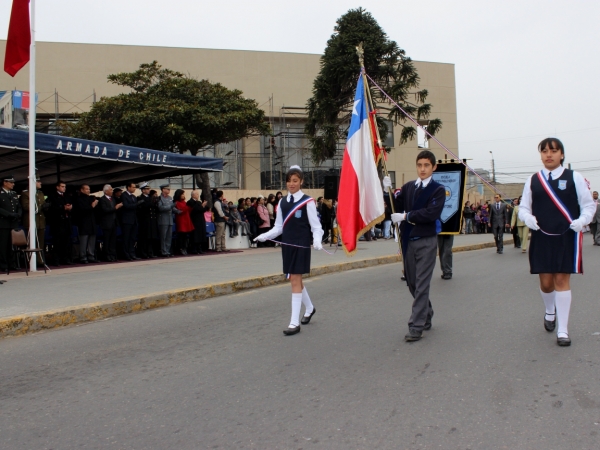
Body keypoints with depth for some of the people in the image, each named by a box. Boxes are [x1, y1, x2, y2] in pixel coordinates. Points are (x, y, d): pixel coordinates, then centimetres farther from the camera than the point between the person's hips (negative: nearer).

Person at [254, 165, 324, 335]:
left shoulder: (308, 201, -8)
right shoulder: (282, 202, 8)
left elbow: (316, 226, -7)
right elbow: (279, 227, 11)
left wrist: (317, 241, -25)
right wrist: (264, 236, -3)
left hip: (301, 246, -6)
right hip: (287, 245, 6)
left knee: (295, 281, -7)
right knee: (295, 280, 15)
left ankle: (295, 322, 0)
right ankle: (309, 308, 41)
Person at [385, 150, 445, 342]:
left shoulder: (438, 189, -4)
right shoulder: (408, 187, 8)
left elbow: (431, 213, -18)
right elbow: (395, 207, 1)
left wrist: (405, 216, -18)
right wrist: (387, 191, -15)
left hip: (426, 241, -5)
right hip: (408, 240, 5)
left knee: (421, 284, -5)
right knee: (412, 283, 14)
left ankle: (416, 326, -2)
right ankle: (426, 316, 34)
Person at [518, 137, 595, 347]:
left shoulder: (574, 177, 0)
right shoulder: (533, 180, 6)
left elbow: (589, 205, 3)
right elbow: (523, 207, 8)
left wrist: (581, 221, -15)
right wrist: (527, 218, -13)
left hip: (567, 238, -2)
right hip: (541, 238, 2)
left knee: (562, 280, -3)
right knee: (545, 281, 7)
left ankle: (563, 330, 6)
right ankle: (550, 312, 39)